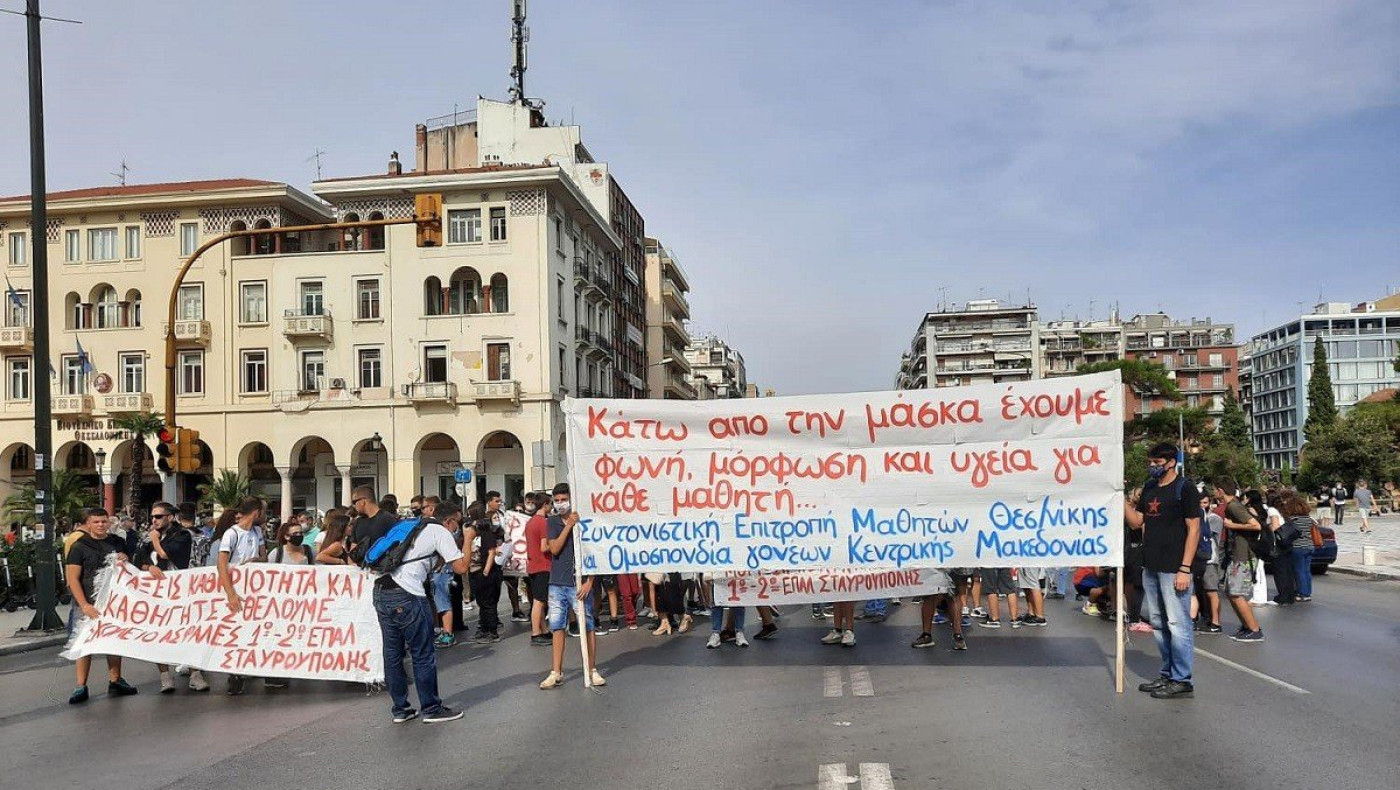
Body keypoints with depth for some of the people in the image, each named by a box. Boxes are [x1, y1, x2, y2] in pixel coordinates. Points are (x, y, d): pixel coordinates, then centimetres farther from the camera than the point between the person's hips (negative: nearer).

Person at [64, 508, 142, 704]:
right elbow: (72, 579, -8)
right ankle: (80, 687, 0)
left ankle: (115, 681, 17)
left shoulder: (118, 543, 10)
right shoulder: (79, 547, -3)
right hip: (88, 604, -4)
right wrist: (84, 605, -17)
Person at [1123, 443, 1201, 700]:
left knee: (1177, 624, -4)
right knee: (1158, 624, 13)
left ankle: (1182, 680, 2)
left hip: (1173, 569, -8)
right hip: (1151, 567, 8)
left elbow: (1194, 529, -10)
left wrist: (1185, 569, -16)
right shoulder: (1149, 487, 14)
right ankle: (1167, 674, 22)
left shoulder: (1184, 487, -7)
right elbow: (1135, 521, 14)